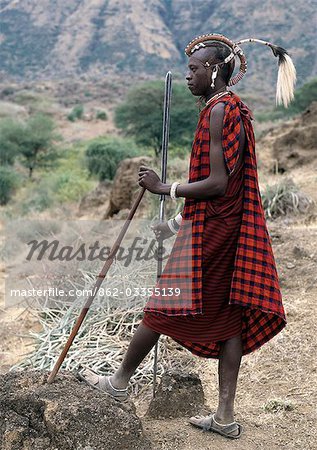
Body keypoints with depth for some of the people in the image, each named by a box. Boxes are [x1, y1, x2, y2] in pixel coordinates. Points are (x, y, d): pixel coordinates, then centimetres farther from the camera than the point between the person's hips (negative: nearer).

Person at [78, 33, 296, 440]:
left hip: (210, 231, -10)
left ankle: (120, 382, 24)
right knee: (226, 316, 9)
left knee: (163, 306, 5)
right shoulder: (234, 108, 15)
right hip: (230, 229, 10)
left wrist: (165, 188, -13)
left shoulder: (218, 110, -16)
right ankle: (225, 417, 17)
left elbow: (217, 184, -22)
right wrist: (178, 223, 19)